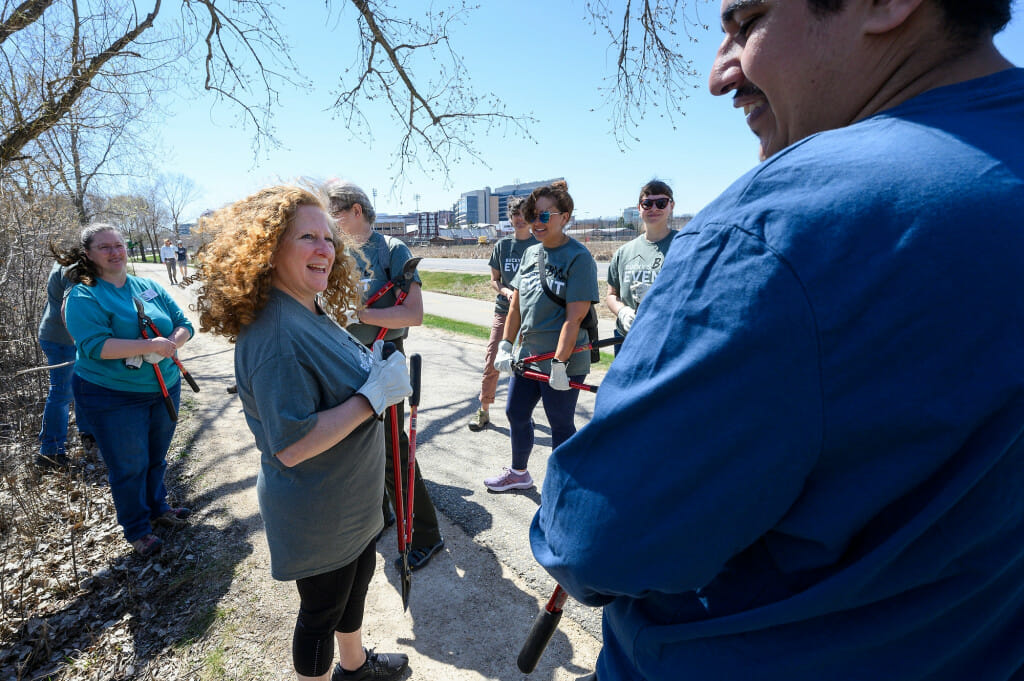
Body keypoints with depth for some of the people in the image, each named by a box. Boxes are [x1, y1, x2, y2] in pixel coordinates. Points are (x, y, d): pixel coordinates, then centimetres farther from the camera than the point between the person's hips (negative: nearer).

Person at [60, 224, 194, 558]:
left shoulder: (149, 286, 5)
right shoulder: (84, 296, -11)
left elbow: (184, 324, 3)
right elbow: (94, 345, -24)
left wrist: (170, 344, -18)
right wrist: (151, 345, -27)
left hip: (165, 389, 5)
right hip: (113, 397, -5)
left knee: (156, 457, 21)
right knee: (129, 466, 8)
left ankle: (158, 507, 42)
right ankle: (137, 529, 26)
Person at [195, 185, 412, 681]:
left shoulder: (313, 313, 0)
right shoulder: (273, 333, -30)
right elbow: (292, 446, -31)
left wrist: (375, 368, -3)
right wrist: (375, 395, -30)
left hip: (349, 498, 10)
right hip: (315, 514, -10)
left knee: (358, 575, 30)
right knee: (321, 609, 15)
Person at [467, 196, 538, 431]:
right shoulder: (502, 245, 7)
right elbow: (494, 280, 9)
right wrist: (505, 291, -11)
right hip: (504, 310, 1)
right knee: (492, 362, -1)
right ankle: (484, 410, 13)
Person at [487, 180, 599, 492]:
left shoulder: (578, 258, -13)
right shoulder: (531, 253, 9)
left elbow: (574, 318, -19)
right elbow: (516, 306, 11)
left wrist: (559, 363, -22)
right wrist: (505, 346, 6)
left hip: (562, 361, -8)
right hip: (526, 355, 8)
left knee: (561, 424, 6)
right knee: (516, 413, 18)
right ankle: (518, 473, 42)